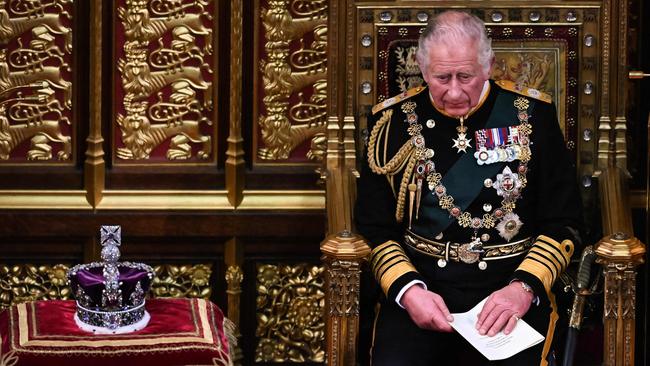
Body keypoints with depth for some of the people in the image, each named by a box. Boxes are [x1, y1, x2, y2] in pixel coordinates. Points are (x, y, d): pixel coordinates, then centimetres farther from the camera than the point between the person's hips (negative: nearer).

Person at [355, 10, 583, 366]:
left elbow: (563, 223, 5)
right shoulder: (393, 120, 6)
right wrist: (407, 289, -10)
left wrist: (523, 288, -12)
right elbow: (374, 227, 8)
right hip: (420, 280, 0)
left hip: (510, 284, 0)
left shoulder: (531, 114, 4)